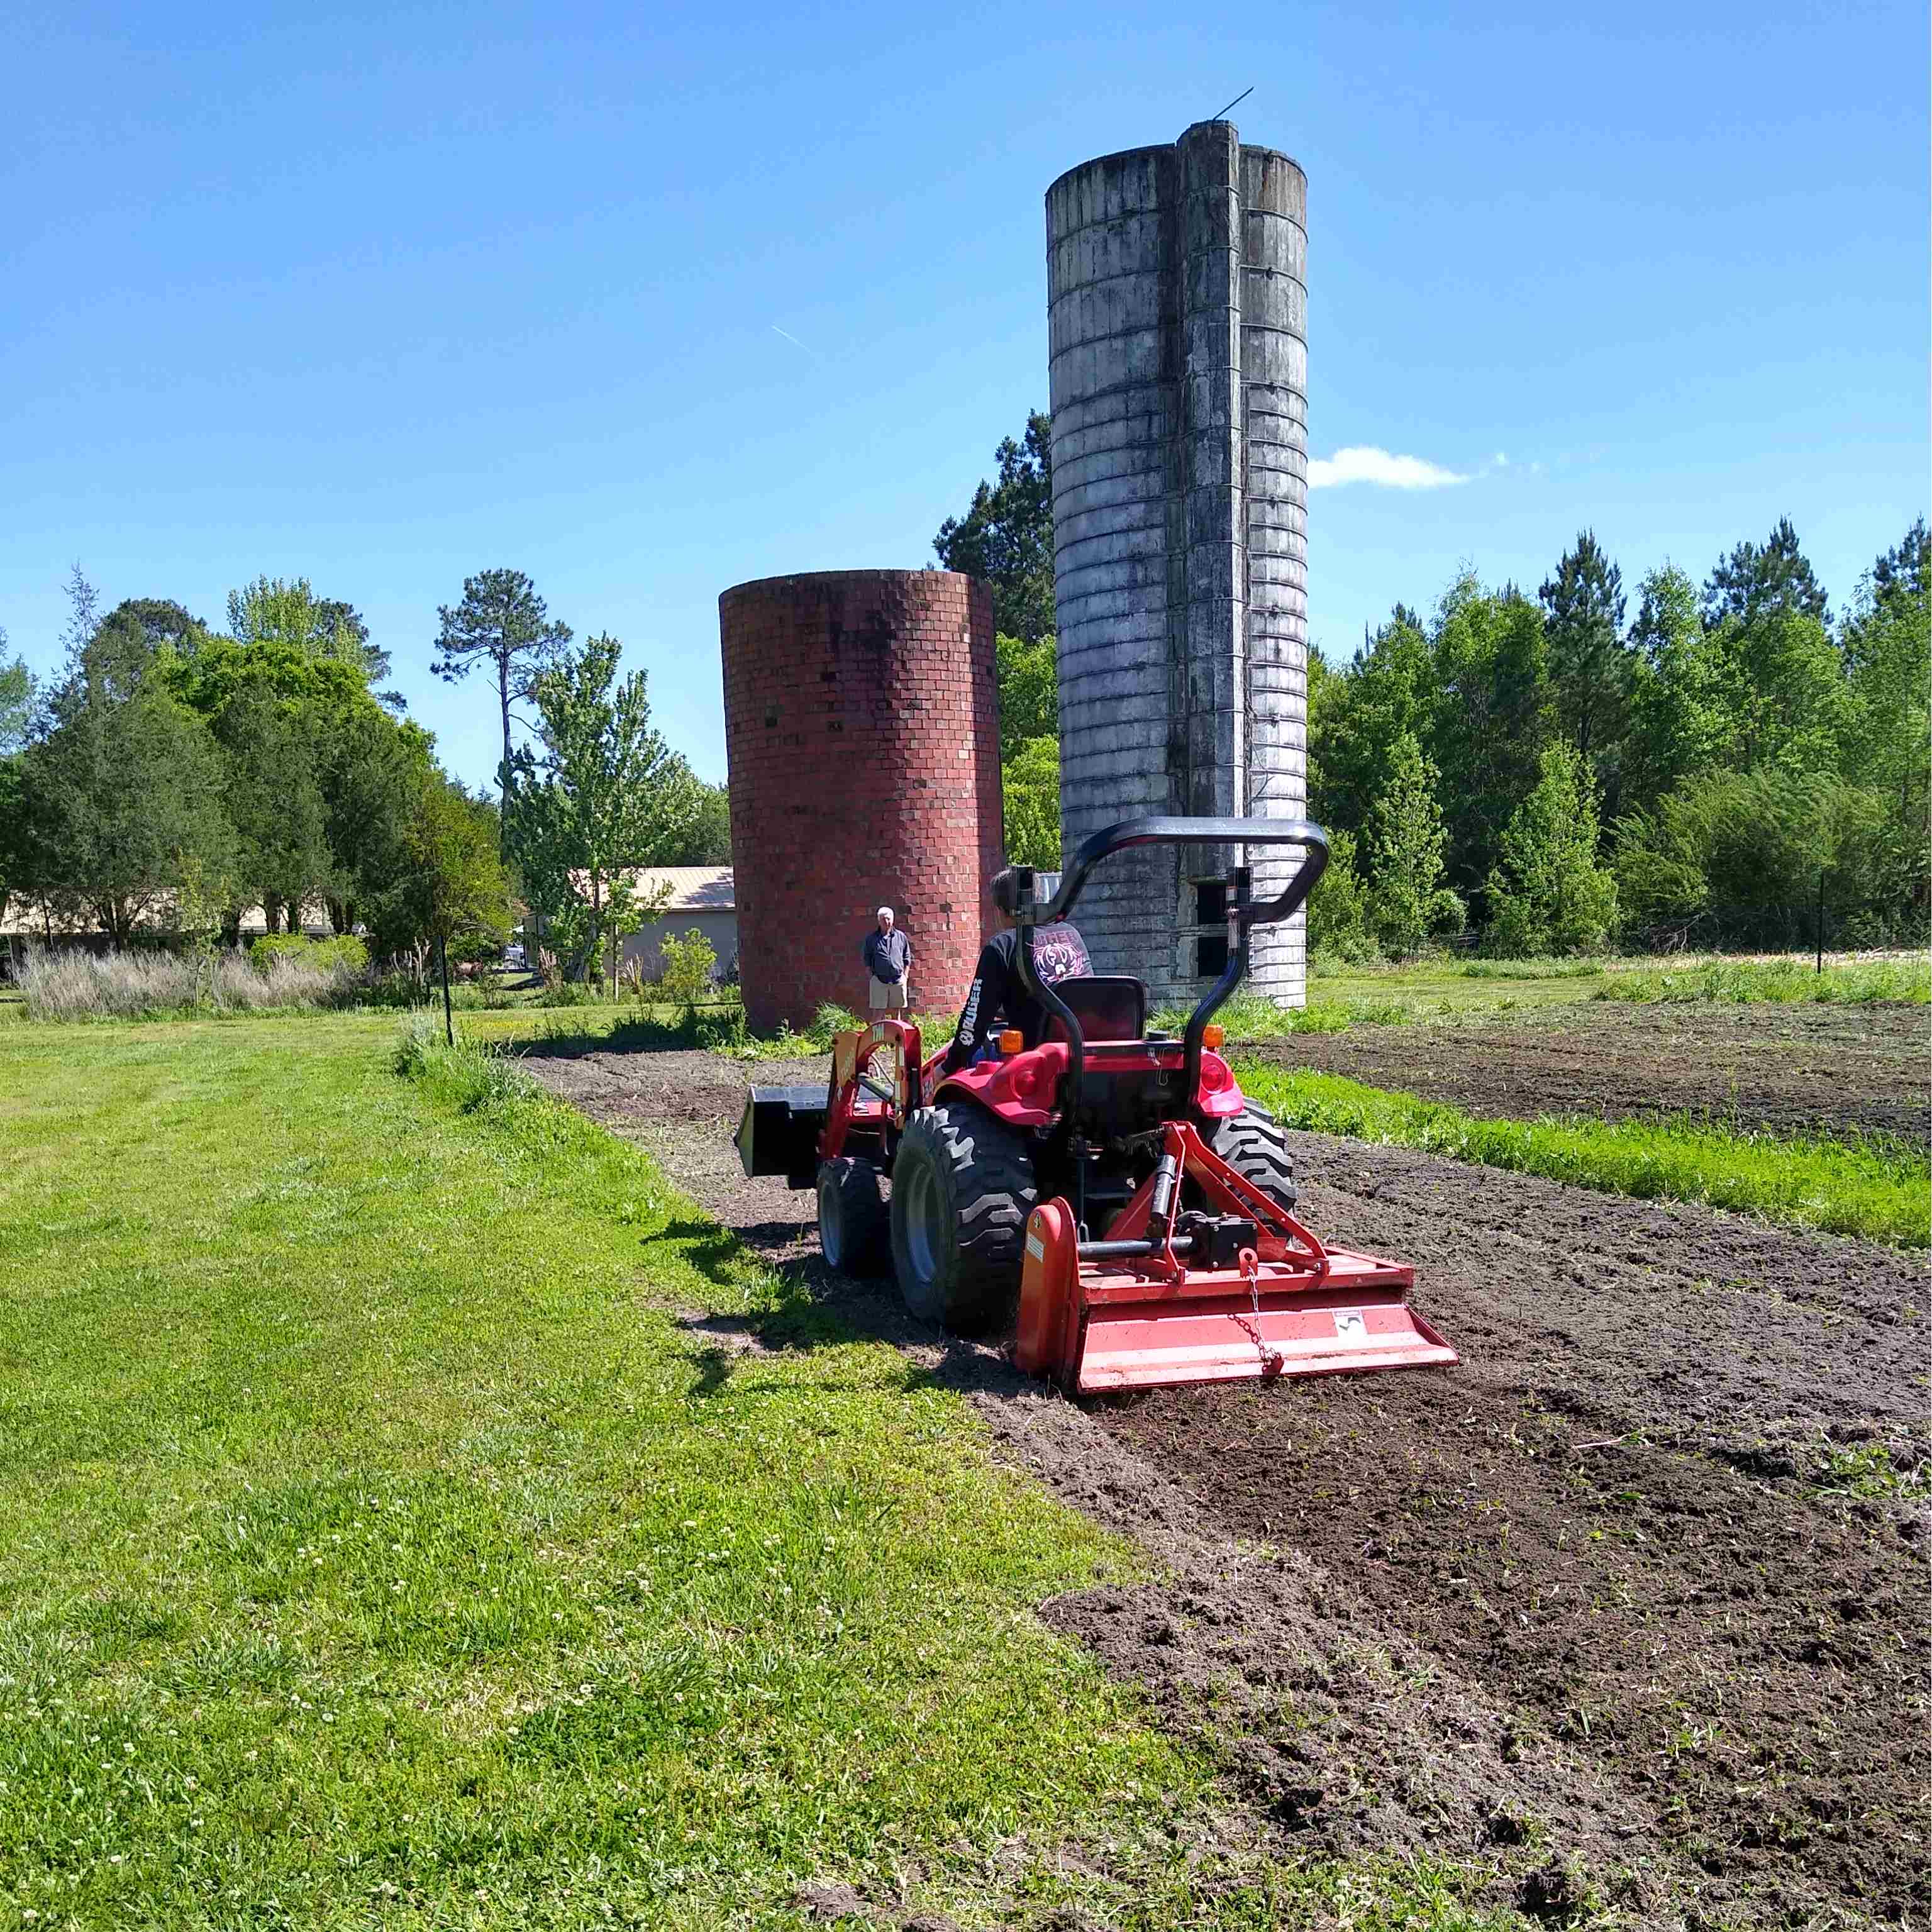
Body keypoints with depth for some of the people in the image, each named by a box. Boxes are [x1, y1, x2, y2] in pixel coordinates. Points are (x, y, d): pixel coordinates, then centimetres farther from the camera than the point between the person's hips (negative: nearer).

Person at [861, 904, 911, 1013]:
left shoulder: (901, 937, 9)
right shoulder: (871, 938, 6)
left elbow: (907, 958, 13)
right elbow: (867, 960, 9)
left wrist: (906, 975, 5)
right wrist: (871, 976, 0)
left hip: (898, 980, 1)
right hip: (879, 980, -1)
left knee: (897, 1009, 8)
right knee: (878, 1010, -4)